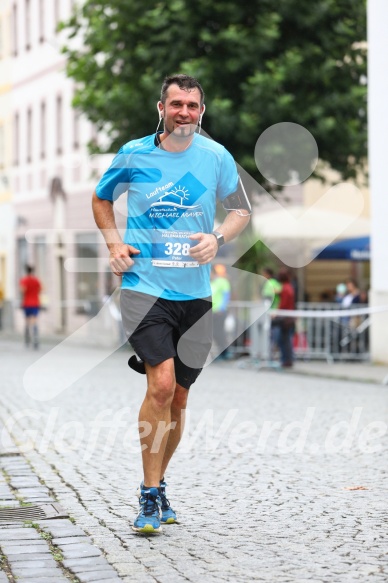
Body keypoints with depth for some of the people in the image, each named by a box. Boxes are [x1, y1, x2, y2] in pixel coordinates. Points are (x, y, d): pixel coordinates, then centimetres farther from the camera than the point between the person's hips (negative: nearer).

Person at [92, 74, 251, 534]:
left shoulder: (216, 157, 2)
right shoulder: (133, 155, -1)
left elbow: (241, 210, 14)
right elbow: (101, 199, 16)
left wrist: (219, 238, -7)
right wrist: (114, 245, 1)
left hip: (194, 293, 3)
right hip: (143, 286, -3)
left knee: (178, 397, 9)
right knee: (161, 384, -19)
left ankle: (157, 487, 29)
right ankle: (150, 497, -9)